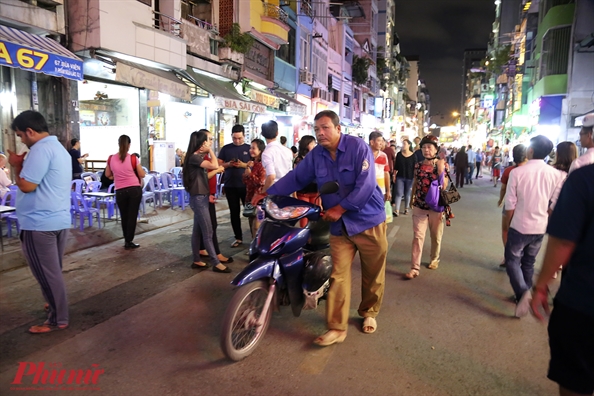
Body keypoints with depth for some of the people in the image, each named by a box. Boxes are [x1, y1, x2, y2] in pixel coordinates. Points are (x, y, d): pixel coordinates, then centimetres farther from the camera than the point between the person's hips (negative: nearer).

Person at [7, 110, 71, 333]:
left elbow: (26, 185, -20)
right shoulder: (58, 147, 16)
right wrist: (23, 164, 13)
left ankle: (57, 320, 9)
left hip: (40, 223, -10)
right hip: (59, 219, 10)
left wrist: (16, 165, -4)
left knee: (47, 274, 0)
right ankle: (55, 305, 36)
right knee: (52, 271, 21)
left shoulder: (41, 149, -17)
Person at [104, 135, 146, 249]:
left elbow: (107, 175, 12)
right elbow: (142, 175, -1)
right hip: (135, 189, -2)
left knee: (124, 216, 16)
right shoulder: (133, 158, -8)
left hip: (120, 191, 2)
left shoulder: (111, 159, -1)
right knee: (132, 215, 5)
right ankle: (129, 242, 7)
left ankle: (126, 240, 26)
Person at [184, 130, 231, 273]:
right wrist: (210, 150, -15)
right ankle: (216, 263, 1)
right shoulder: (194, 157, -17)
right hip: (198, 198, -10)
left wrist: (216, 171, 0)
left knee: (197, 231, 13)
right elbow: (214, 165, -30)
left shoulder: (199, 157, 14)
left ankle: (196, 261, 20)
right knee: (208, 233, -5)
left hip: (201, 197, 10)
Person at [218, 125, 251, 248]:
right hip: (230, 186, 2)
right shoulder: (225, 148, 7)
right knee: (234, 212, 8)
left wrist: (244, 165, -16)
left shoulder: (249, 148, 2)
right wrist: (228, 164, -13)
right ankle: (238, 237, 19)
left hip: (246, 185, -2)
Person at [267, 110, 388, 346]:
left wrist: (340, 209, -19)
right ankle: (337, 328, 7)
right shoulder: (316, 155, 4)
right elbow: (295, 178, 7)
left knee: (373, 273, 12)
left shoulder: (358, 147, -14)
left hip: (368, 221, -3)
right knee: (338, 276, -1)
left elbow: (366, 185, -20)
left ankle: (369, 312, 35)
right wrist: (268, 194, -2)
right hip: (339, 226, 4)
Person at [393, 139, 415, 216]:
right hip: (400, 177, 1)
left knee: (407, 194, 9)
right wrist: (394, 175, 3)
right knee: (399, 193, -6)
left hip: (410, 178, -1)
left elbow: (415, 168, -1)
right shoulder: (399, 154, 1)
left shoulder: (413, 156, -3)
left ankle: (406, 209, 23)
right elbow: (396, 166, 6)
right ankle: (396, 210, -9)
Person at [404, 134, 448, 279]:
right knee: (418, 236, -3)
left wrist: (440, 169, -19)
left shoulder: (442, 165, -4)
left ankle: (435, 259, 38)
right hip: (419, 206, 1)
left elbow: (444, 186, -13)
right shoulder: (418, 166, 2)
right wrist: (412, 198, 8)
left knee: (436, 235, 15)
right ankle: (415, 268, -3)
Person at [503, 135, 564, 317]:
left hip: (520, 225, -4)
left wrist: (508, 223, 5)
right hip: (540, 227, 4)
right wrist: (544, 219, 17)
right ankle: (523, 296, 27)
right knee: (529, 262, 18)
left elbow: (510, 204, -10)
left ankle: (522, 293, -13)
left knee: (512, 259, 9)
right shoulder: (556, 175, -5)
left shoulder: (517, 172, -15)